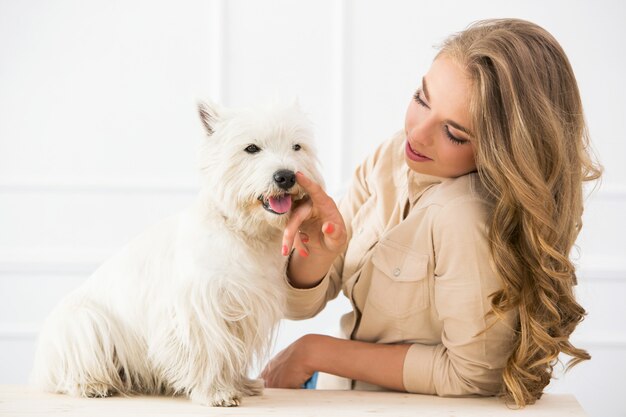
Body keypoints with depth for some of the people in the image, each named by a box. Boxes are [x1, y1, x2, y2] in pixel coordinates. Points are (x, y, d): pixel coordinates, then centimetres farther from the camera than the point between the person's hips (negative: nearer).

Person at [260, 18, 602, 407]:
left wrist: (315, 350, -14)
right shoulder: (392, 156, -6)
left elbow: (473, 377, -19)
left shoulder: (469, 217, -28)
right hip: (347, 392, 6)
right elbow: (300, 305, -2)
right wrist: (319, 254, -25)